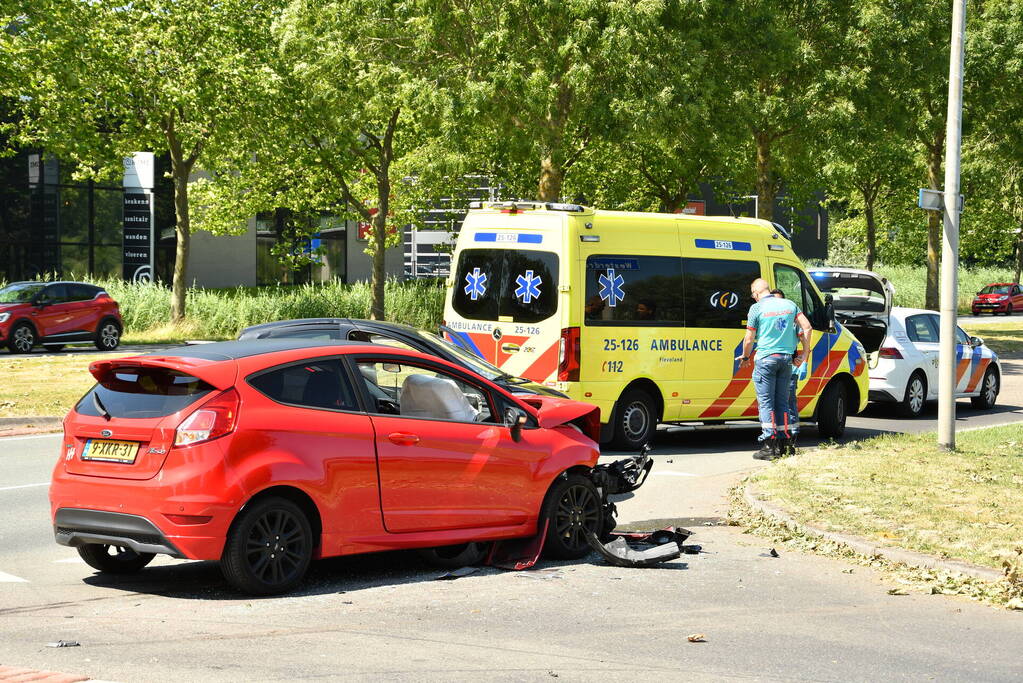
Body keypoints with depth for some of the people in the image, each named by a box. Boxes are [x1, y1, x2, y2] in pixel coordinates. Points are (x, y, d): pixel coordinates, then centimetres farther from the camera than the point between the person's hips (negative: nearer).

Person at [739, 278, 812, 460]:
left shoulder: (757, 308, -5)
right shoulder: (789, 304, 9)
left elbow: (749, 338, -4)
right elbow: (807, 326, 5)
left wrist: (745, 357, 12)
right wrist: (804, 353, 10)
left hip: (766, 358, -5)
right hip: (787, 358, 5)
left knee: (766, 402, -2)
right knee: (782, 402, 12)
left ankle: (768, 445, -8)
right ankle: (782, 444, 12)